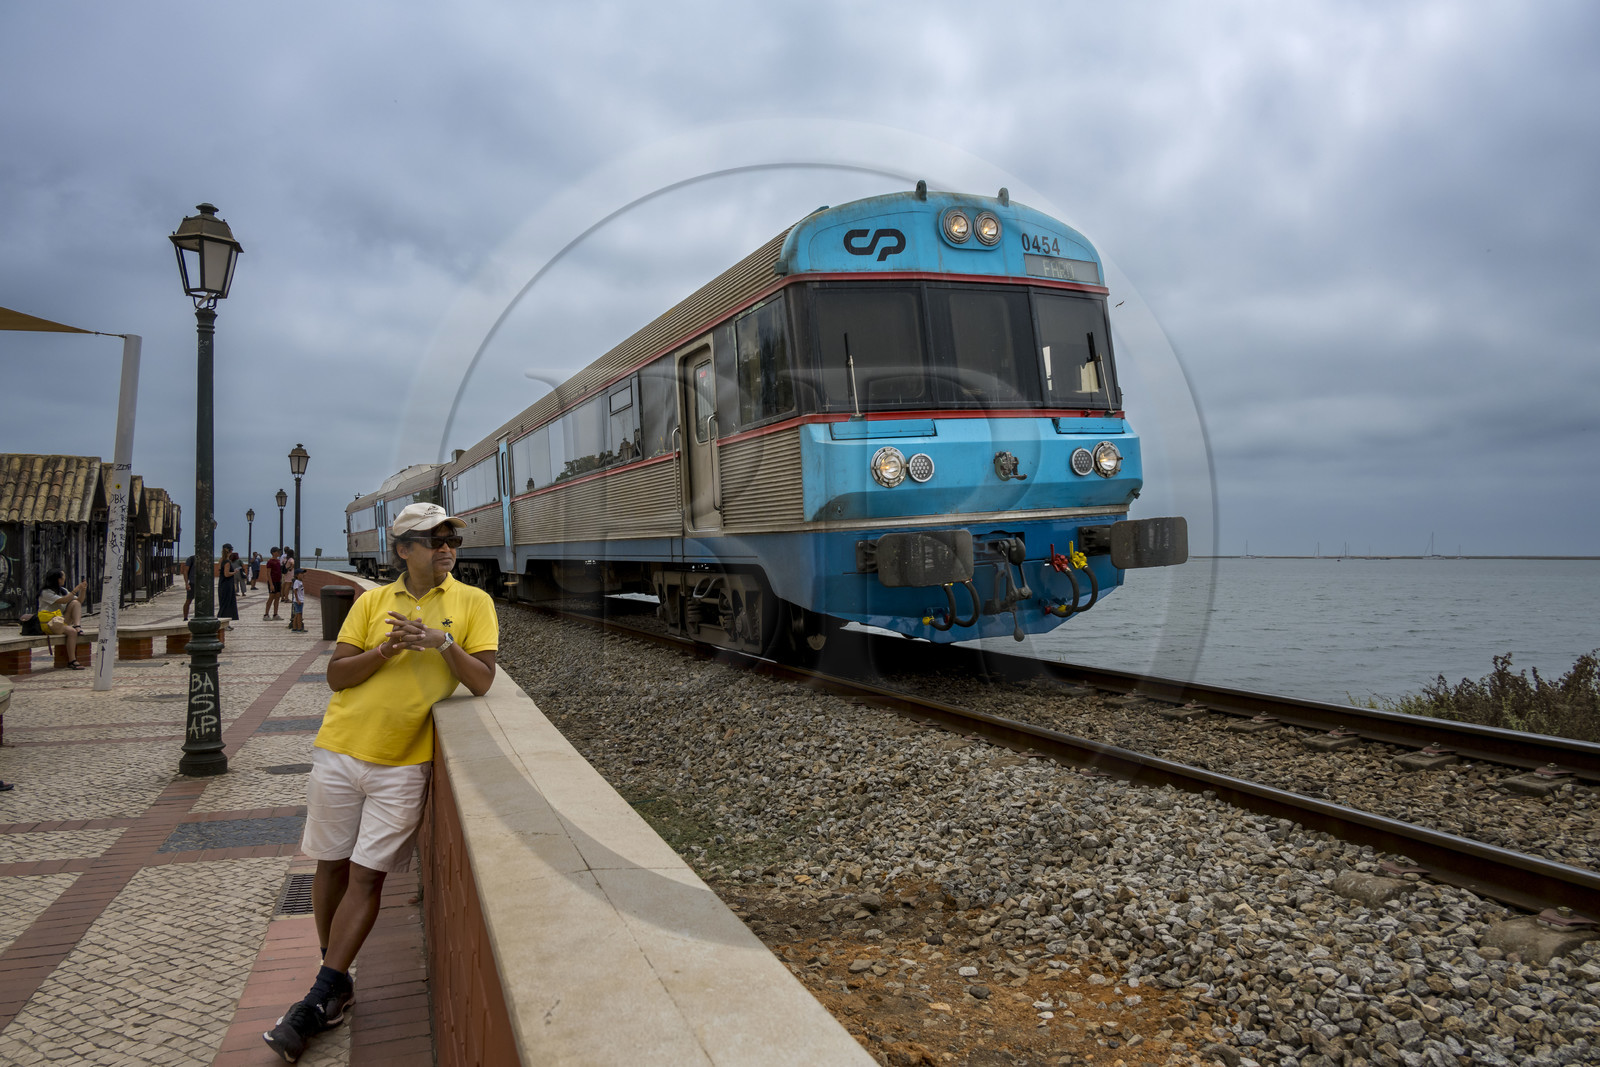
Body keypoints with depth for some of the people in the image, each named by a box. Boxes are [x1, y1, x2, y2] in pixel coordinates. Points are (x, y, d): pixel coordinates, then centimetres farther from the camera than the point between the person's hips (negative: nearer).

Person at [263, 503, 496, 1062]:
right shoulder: (372, 602, 5)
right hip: (341, 750, 3)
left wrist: (442, 641, -21)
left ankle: (319, 1002, 9)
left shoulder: (472, 602, 1)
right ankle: (335, 982, 27)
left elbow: (482, 681, -6)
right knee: (331, 866, 10)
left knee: (367, 876, -1)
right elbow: (336, 676, 0)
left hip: (403, 764, -2)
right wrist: (388, 648, -15)